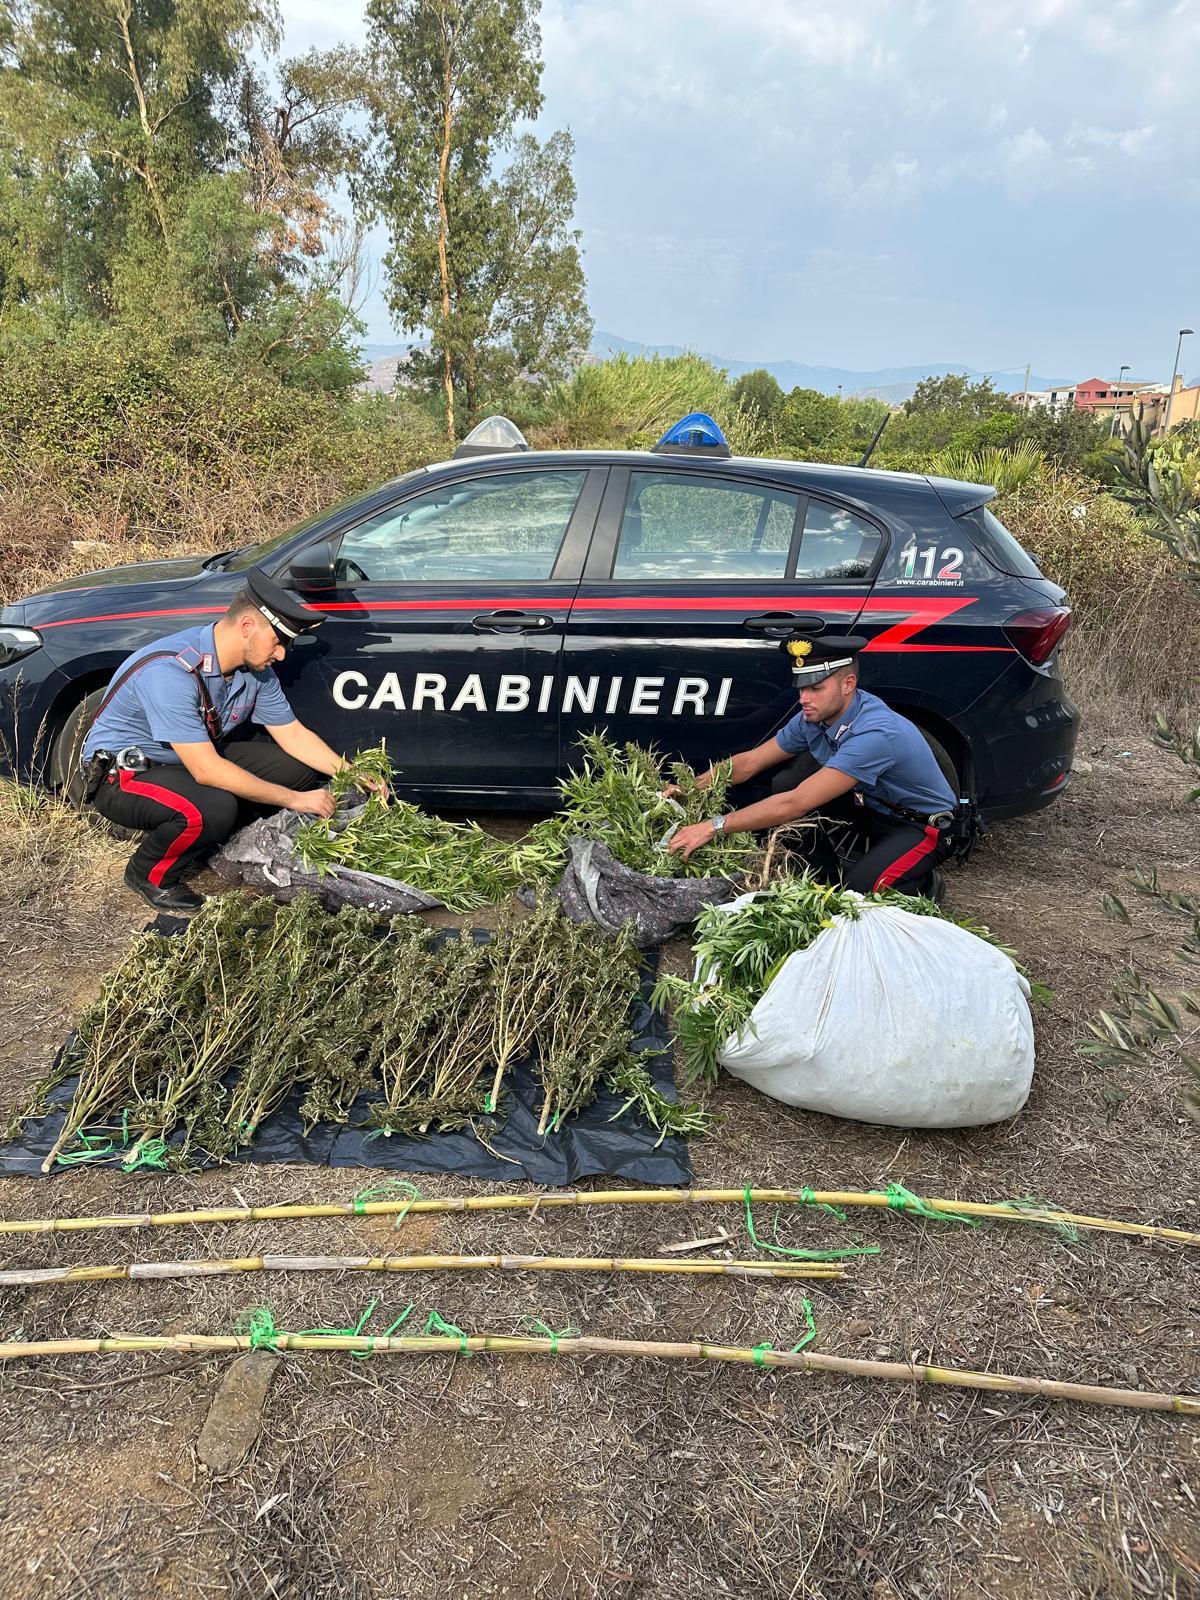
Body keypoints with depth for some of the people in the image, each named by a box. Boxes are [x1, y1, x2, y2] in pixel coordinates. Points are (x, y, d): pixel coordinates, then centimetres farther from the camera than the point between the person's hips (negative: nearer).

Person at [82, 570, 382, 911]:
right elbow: (206, 770, -34)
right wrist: (294, 799, -30)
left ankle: (205, 840, 8)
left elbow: (294, 735, 3)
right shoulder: (170, 672, -33)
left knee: (299, 768, -6)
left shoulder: (256, 669, -8)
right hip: (122, 773, -8)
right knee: (213, 808, -37)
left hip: (200, 759, 8)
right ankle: (149, 874, -5)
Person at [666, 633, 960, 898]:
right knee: (785, 784, -11)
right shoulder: (814, 718, -11)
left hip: (923, 825, -7)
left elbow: (796, 804, -41)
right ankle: (828, 876, 4)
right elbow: (750, 762, 0)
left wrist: (714, 827, -41)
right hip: (871, 808, 7)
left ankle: (924, 882, 1)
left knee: (859, 890, -32)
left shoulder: (875, 732, -36)